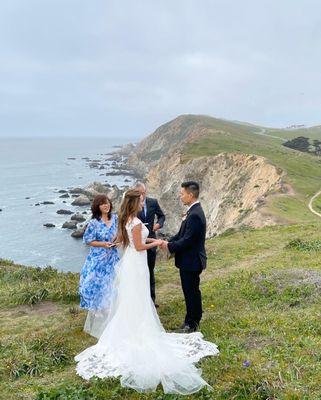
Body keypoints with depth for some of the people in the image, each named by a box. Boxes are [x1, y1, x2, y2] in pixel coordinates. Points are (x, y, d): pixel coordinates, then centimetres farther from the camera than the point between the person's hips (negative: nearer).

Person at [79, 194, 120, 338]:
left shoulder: (115, 217, 2)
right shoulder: (94, 222, -13)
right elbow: (88, 240, -8)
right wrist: (103, 244, -18)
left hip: (113, 259, 5)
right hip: (99, 260, -4)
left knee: (111, 288, 11)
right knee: (99, 289, 4)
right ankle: (98, 323, 20)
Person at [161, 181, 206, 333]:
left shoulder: (195, 215, -24)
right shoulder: (193, 211, 8)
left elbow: (187, 240, -25)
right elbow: (182, 234, 12)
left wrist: (170, 246, -14)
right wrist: (169, 242, -1)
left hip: (191, 262, -10)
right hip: (189, 260, 10)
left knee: (192, 292, 5)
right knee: (190, 291, 19)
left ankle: (193, 323, 20)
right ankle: (191, 320, 33)